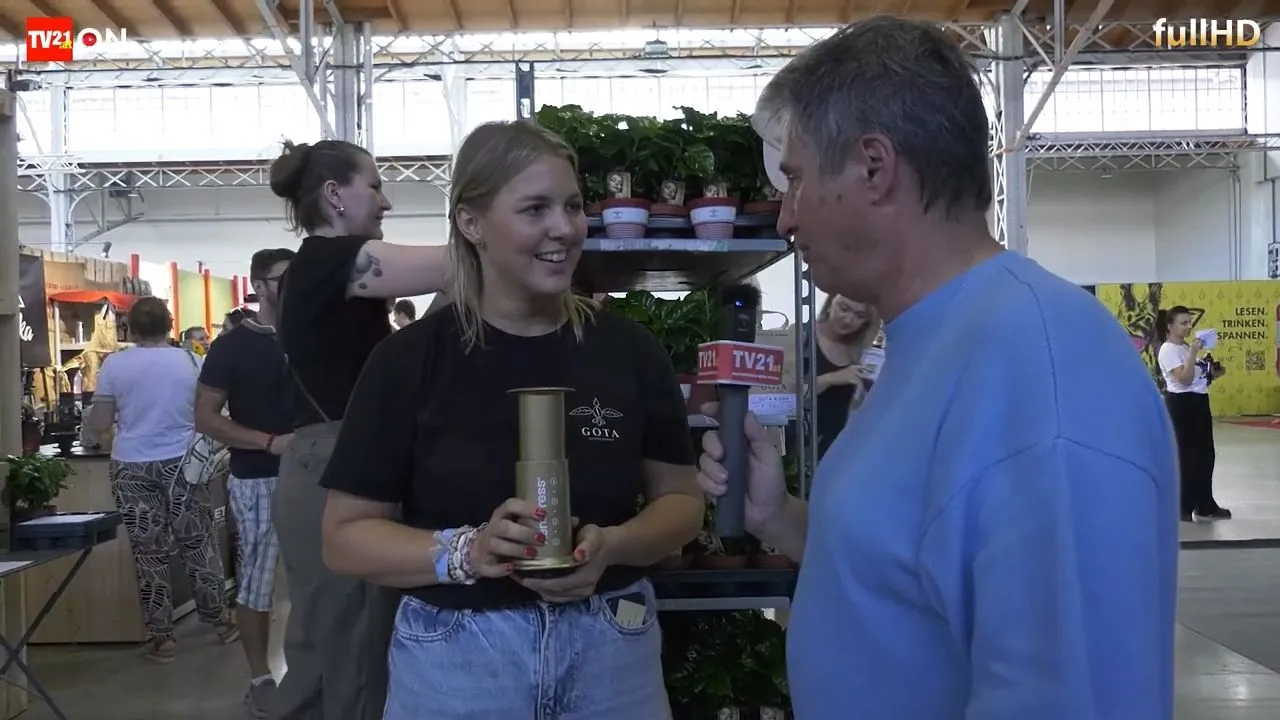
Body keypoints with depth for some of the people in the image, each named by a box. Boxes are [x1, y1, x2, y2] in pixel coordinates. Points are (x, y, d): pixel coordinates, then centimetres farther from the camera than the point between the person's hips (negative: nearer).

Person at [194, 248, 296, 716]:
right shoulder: (232, 345, -5)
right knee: (257, 579, 2)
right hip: (257, 479, -4)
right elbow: (206, 419, -9)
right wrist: (271, 442, -20)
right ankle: (260, 679, 14)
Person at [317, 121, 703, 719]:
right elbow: (345, 535, -6)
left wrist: (612, 546, -16)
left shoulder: (628, 349, -2)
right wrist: (465, 551, -22)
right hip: (455, 655, -2)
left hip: (611, 647, 2)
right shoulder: (411, 359, -8)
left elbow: (681, 499, 4)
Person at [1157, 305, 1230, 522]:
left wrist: (1214, 374, 4)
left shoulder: (1186, 347, 14)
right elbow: (1185, 379, -23)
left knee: (1206, 455, 14)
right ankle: (1183, 507, 8)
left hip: (1199, 401, 9)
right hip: (1182, 404, -9)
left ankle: (1205, 505, 24)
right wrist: (1193, 352, -25)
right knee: (1188, 455, -3)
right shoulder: (1168, 350, -13)